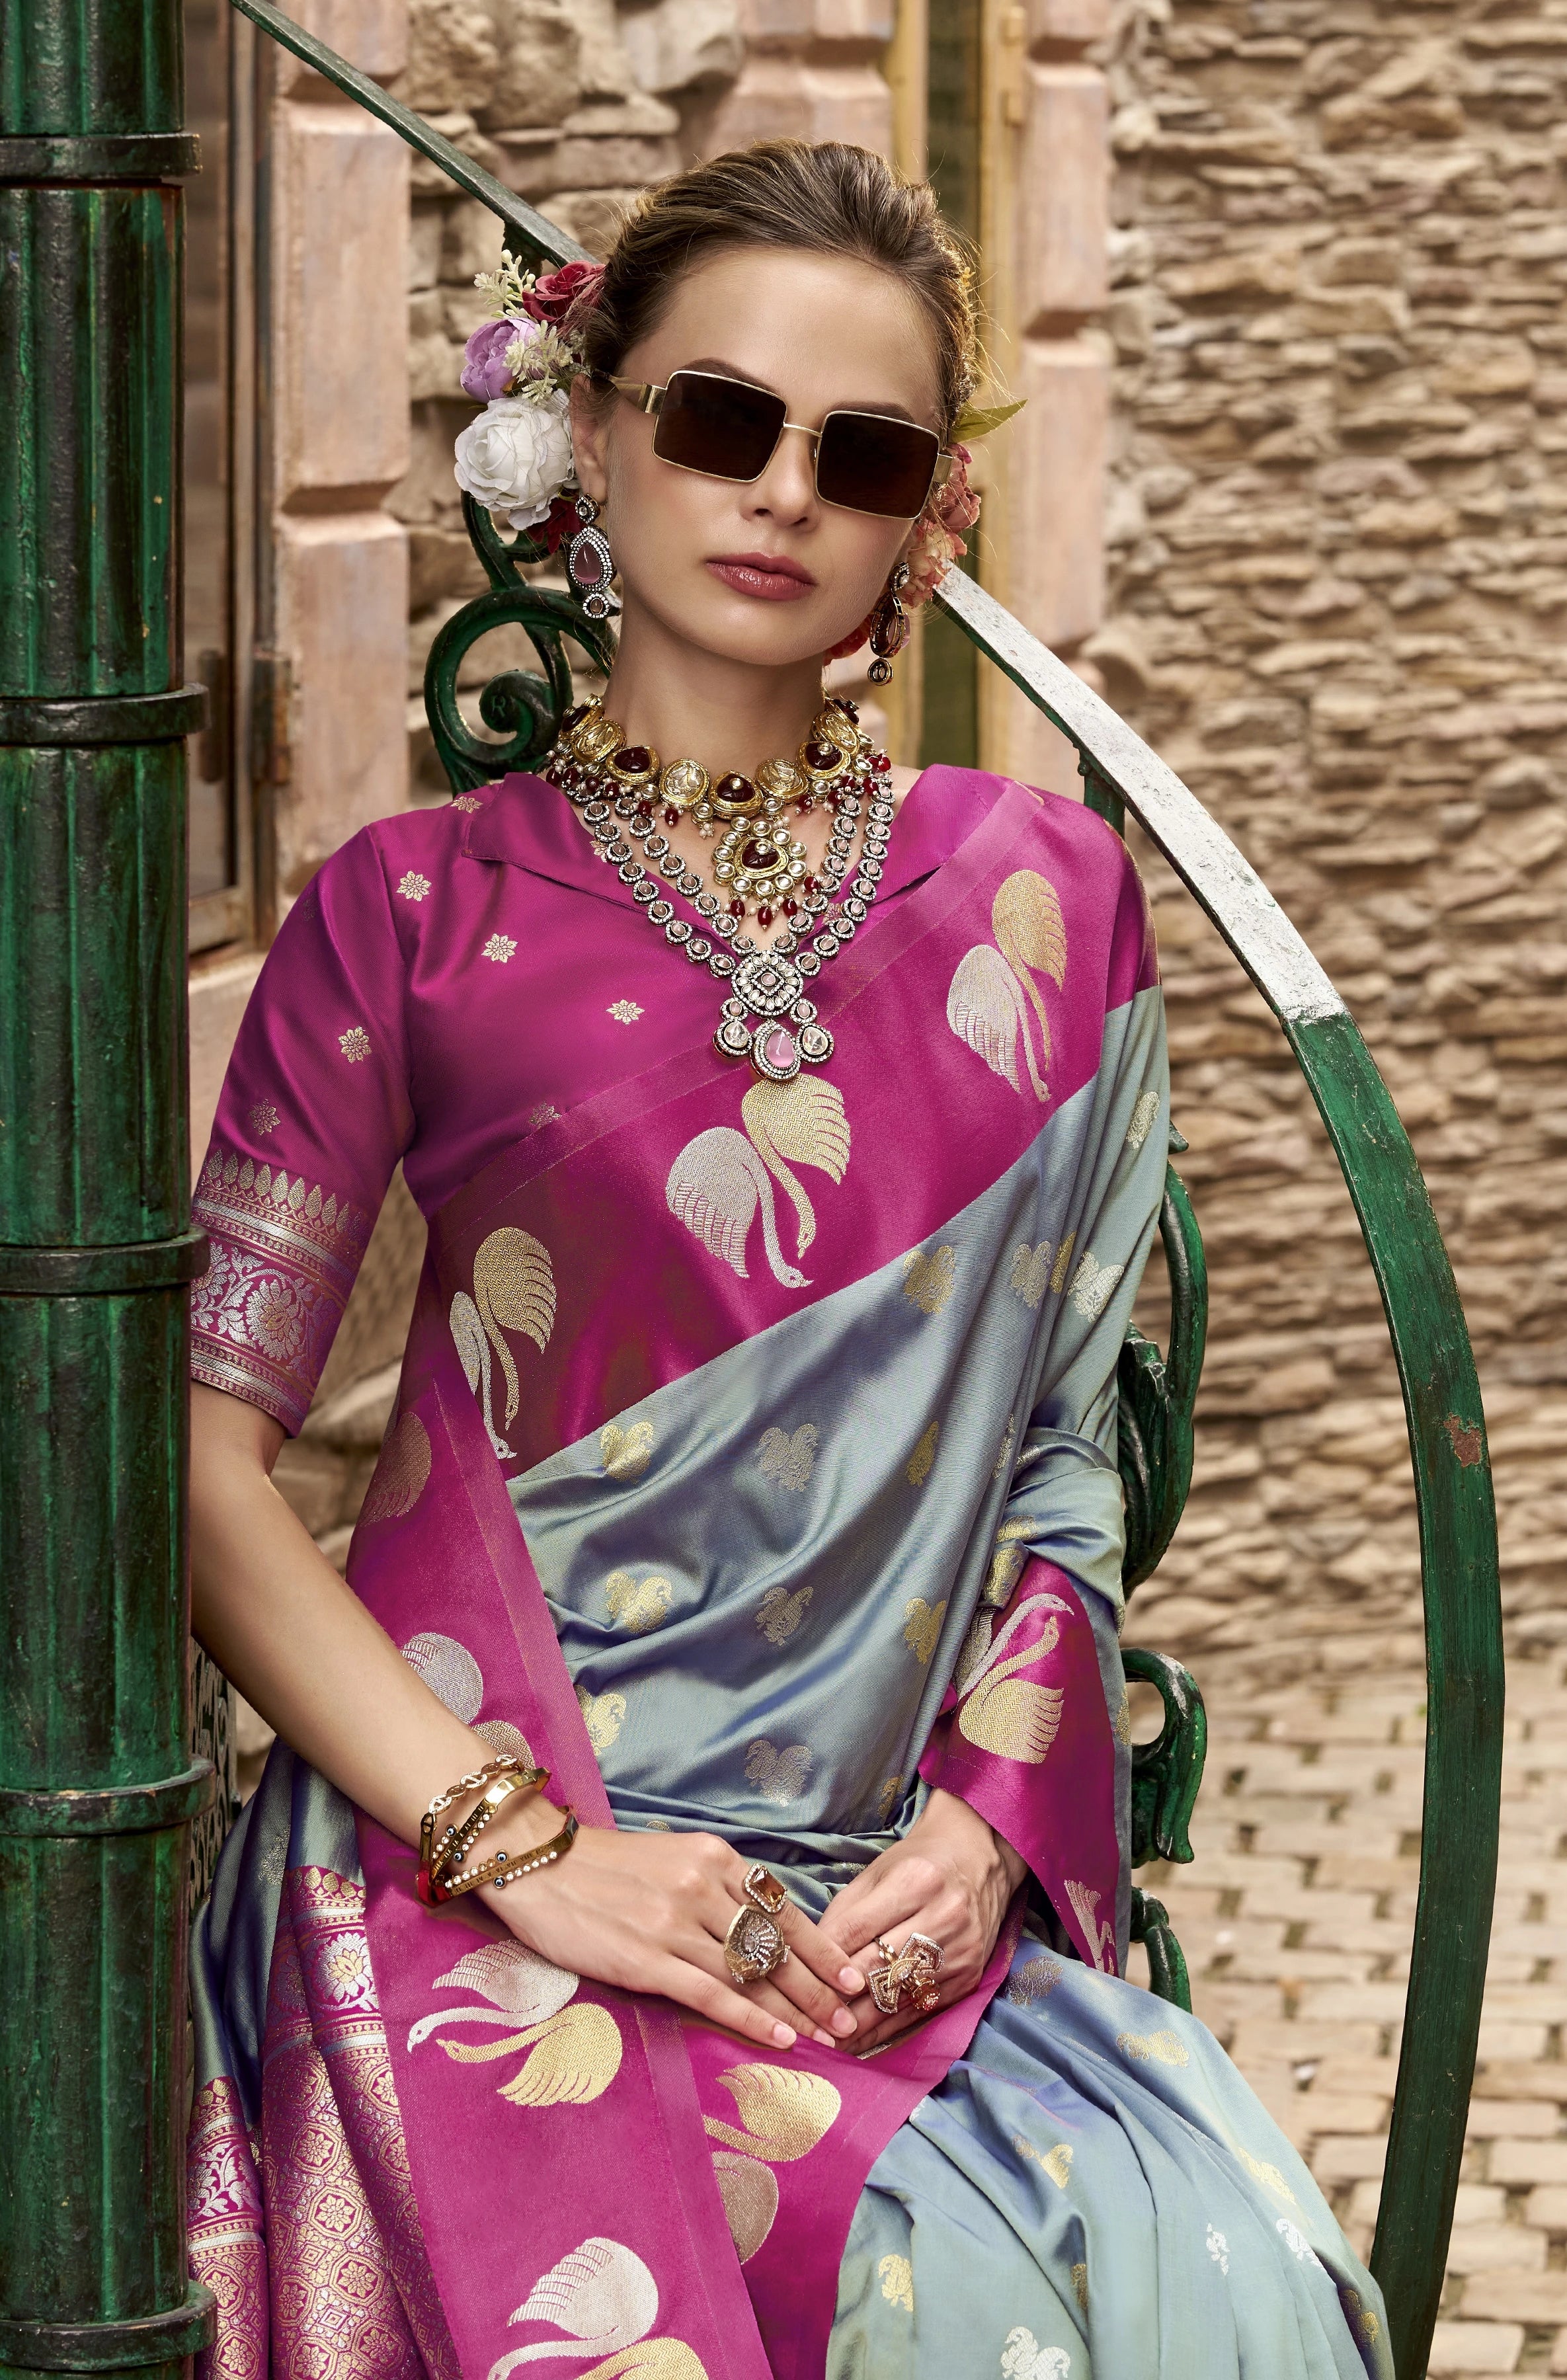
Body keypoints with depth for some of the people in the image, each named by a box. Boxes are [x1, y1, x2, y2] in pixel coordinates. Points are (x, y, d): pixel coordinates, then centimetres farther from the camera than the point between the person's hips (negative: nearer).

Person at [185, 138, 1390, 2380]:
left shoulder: (1042, 899, 11)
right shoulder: (415, 914, 4)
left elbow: (1065, 1454, 12)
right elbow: (202, 1456, -1)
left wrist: (983, 1824, -4)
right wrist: (524, 1848, -10)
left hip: (901, 1890, 3)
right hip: (485, 1872, -2)